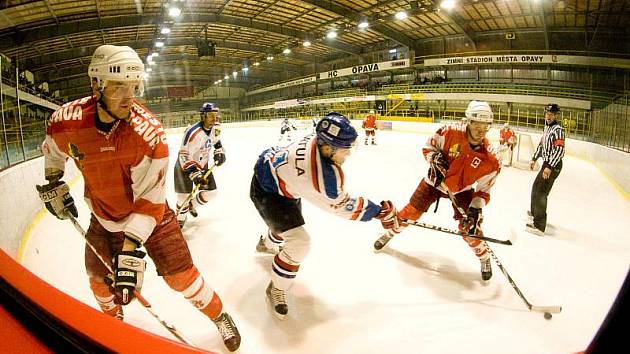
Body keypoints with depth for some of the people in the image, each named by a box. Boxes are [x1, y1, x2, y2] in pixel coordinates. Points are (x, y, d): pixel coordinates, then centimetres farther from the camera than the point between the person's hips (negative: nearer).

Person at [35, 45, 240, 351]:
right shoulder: (67, 120, -19)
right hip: (104, 217, 4)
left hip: (149, 212, -4)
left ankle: (219, 315, 20)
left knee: (180, 275, -7)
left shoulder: (148, 131, -30)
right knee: (99, 279, 17)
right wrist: (52, 184, 8)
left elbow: (150, 199, -28)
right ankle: (114, 320, 50)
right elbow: (53, 149, 9)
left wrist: (131, 247, -33)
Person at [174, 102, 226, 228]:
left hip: (203, 164, 7)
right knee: (184, 195, -5)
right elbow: (184, 157, -30)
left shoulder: (216, 128, -9)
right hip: (185, 165, -7)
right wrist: (195, 175, -34)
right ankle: (181, 217, 23)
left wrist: (219, 152, -1)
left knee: (211, 191, 8)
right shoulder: (193, 133, -33)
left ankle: (192, 205, 35)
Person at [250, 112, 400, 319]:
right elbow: (342, 205, -23)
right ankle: (276, 289, 9)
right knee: (298, 242, -16)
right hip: (266, 191, -9)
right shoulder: (324, 175, -39)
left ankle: (266, 244, 67)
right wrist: (380, 212, -14)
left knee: (290, 218, 34)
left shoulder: (317, 140, -18)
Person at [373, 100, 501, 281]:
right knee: (411, 212, 3)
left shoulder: (490, 158, -22)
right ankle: (389, 232, 31)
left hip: (462, 190, 0)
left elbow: (483, 189, -13)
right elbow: (429, 146, -9)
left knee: (469, 226, -8)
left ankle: (484, 258, 19)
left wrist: (476, 208, -25)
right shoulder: (451, 132, -26)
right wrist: (435, 159, -27)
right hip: (435, 180, 0)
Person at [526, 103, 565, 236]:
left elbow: (559, 150, -24)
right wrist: (534, 159, 18)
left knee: (541, 192, -14)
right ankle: (535, 212, 44)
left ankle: (539, 225, -15)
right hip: (547, 162, 10)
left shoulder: (558, 129, -17)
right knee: (536, 187, 23)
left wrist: (550, 167, -27)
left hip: (553, 165, -10)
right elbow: (541, 144, 23)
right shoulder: (547, 127, 13)